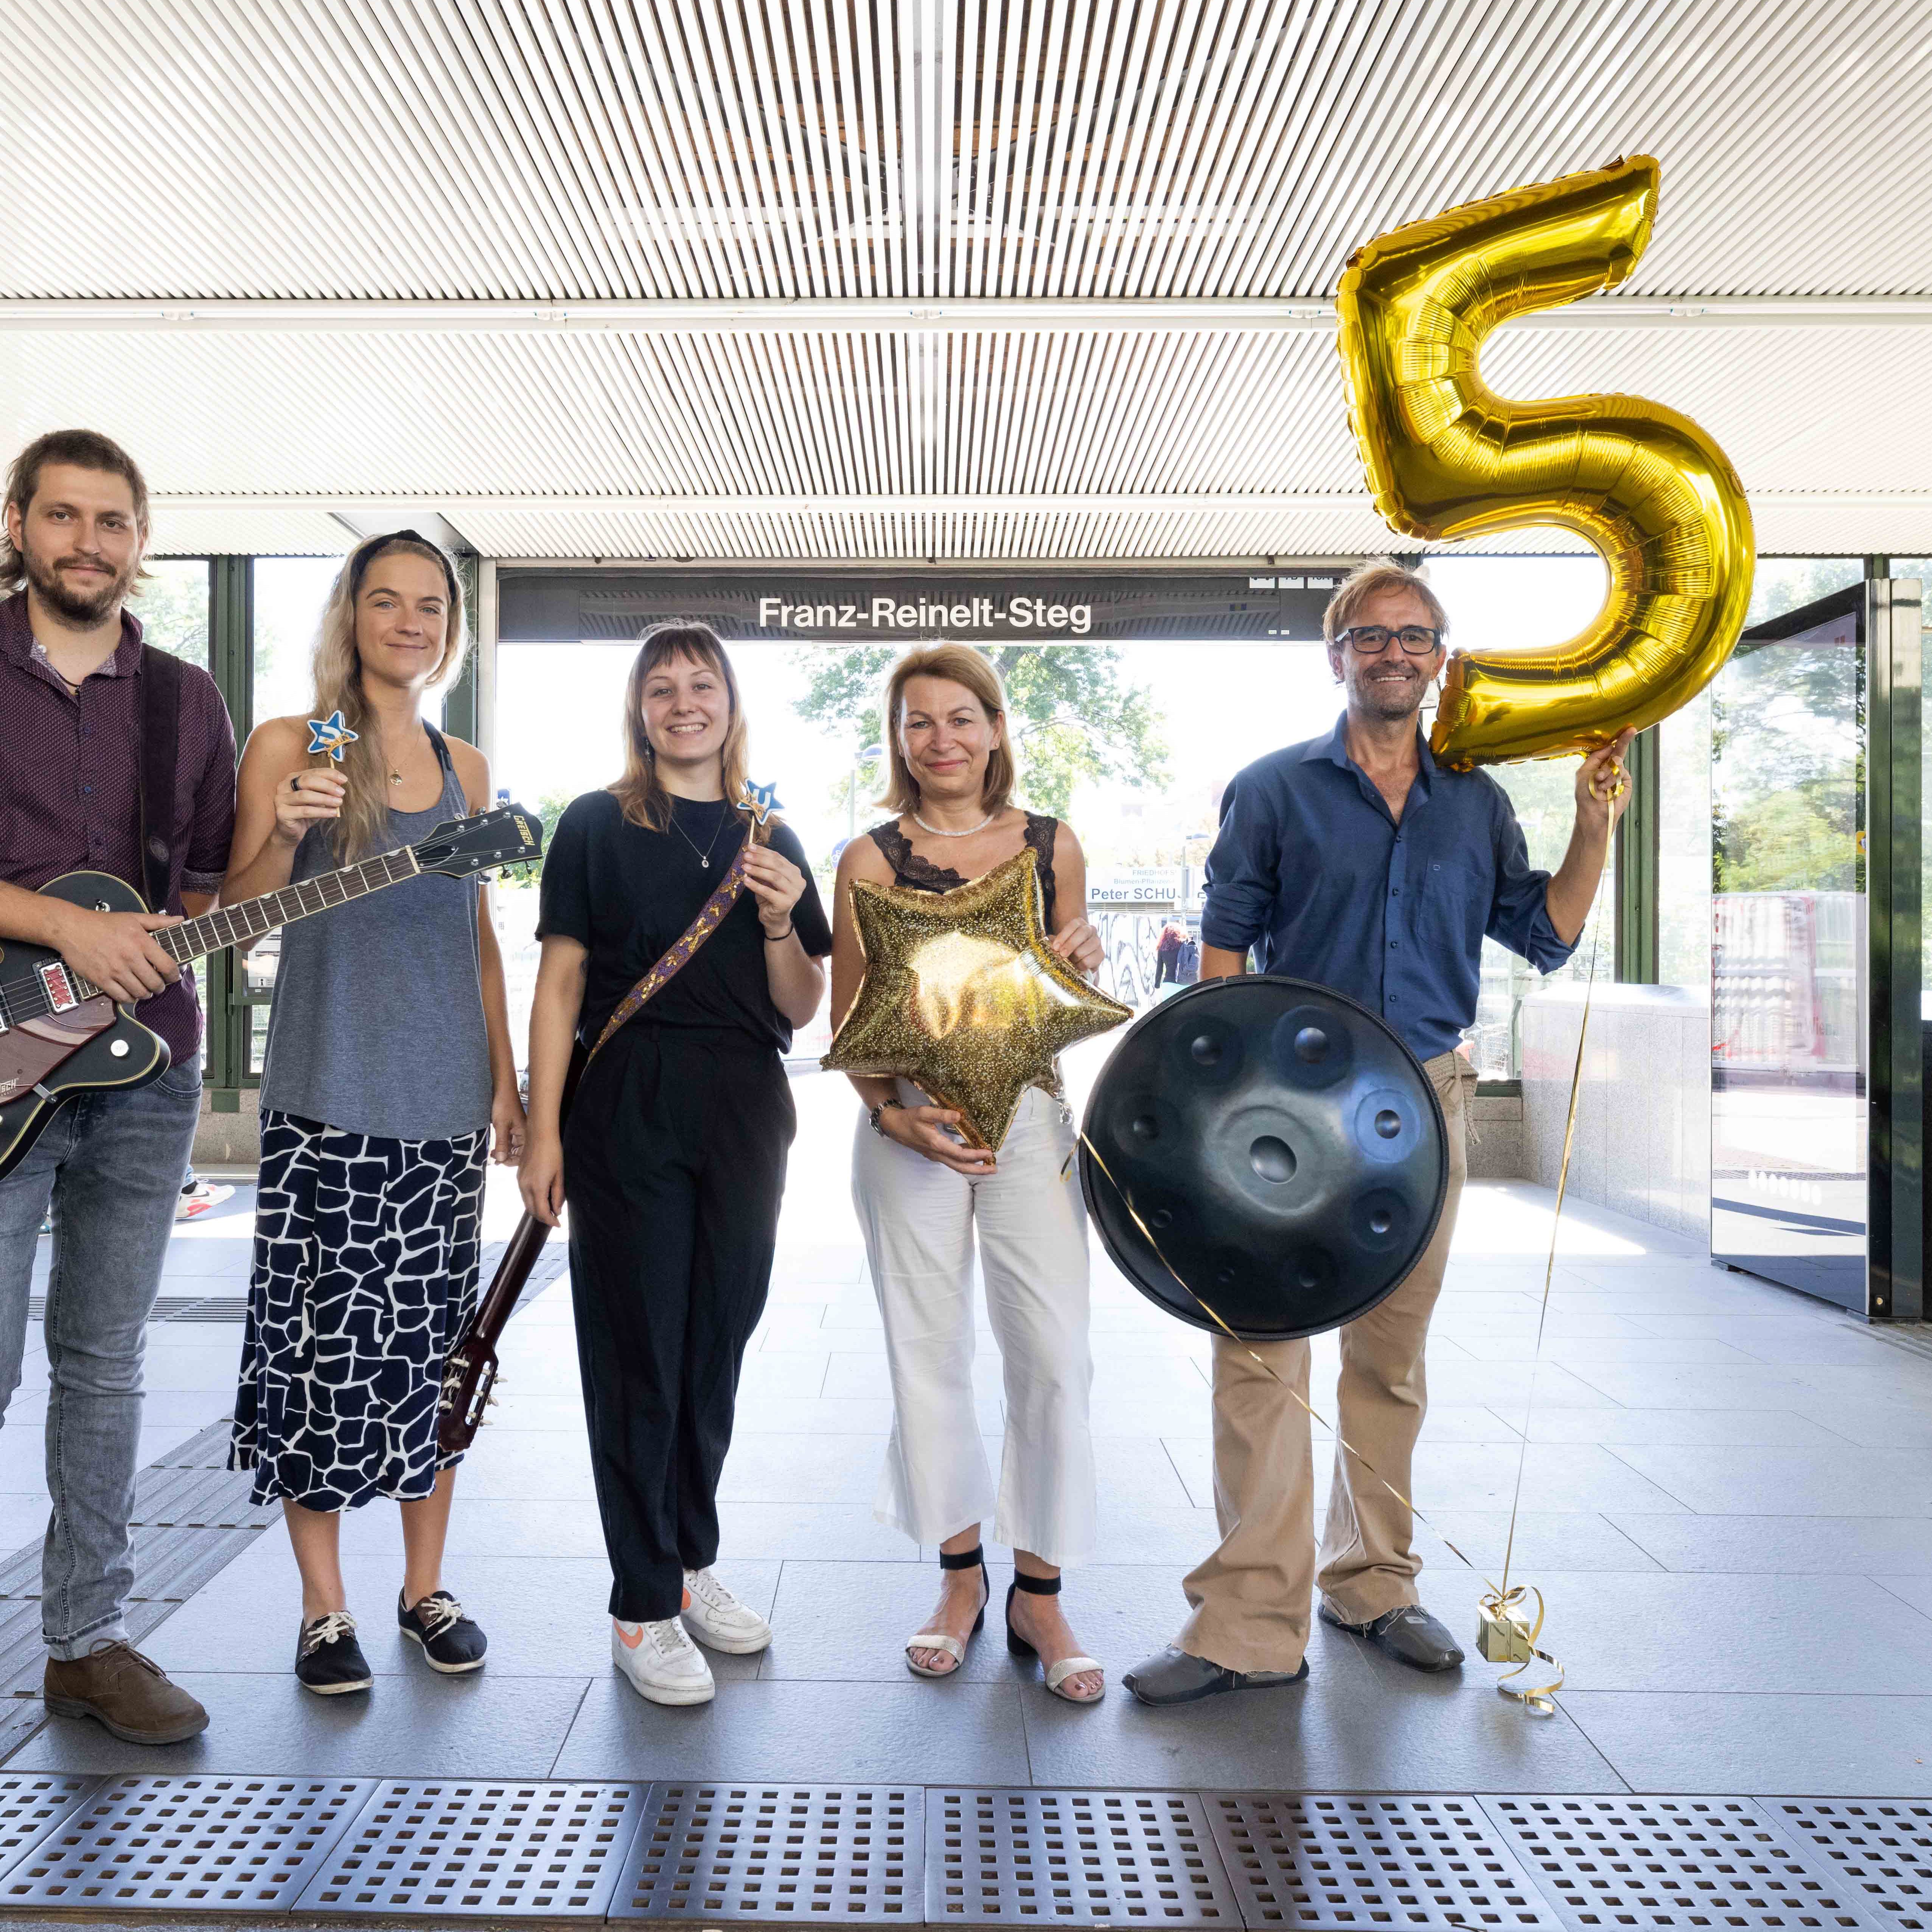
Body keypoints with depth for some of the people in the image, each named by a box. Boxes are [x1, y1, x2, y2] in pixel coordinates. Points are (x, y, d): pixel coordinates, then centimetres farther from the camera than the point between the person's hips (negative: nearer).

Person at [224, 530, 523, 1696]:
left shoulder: (466, 767, 12)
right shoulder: (288, 747, 1)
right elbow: (234, 921, -2)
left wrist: (507, 1081, 11)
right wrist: (287, 831, -20)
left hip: (445, 1097, 4)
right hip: (326, 1100, -3)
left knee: (435, 1337, 8)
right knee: (324, 1339, 0)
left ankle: (426, 1588, 23)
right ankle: (326, 1608, 17)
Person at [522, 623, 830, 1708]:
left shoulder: (770, 842, 11)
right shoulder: (597, 826, 2)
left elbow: (801, 1010, 10)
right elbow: (561, 982, -2)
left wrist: (780, 924, -9)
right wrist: (545, 1129, -8)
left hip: (744, 1114, 4)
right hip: (628, 1113, -3)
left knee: (718, 1343, 13)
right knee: (638, 1353, 2)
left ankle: (693, 1558, 32)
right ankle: (645, 1607, 16)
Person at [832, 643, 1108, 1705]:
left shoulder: (1051, 845, 6)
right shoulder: (873, 858, 1)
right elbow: (849, 1021, 2)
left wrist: (1084, 960, -7)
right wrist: (893, 1115, -14)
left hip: (1027, 1113, 1)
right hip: (910, 1122, -1)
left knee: (1054, 1350, -4)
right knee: (928, 1349, 7)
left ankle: (1037, 1593, 14)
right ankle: (961, 1574, 27)